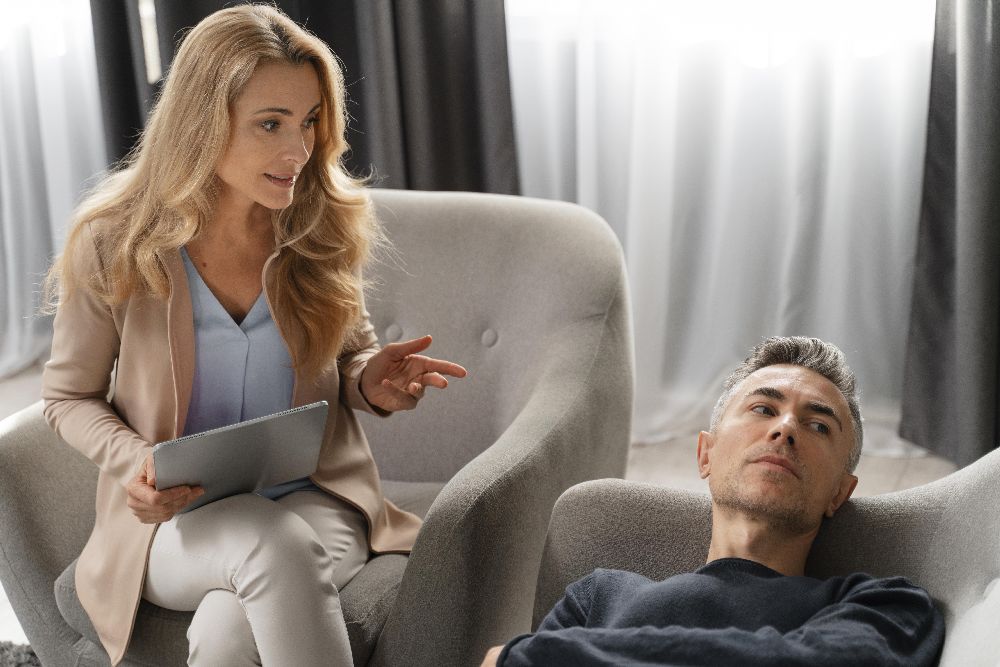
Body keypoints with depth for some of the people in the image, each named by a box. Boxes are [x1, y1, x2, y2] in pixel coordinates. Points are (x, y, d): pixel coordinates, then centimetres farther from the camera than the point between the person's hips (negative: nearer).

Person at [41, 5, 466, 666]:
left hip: (318, 500, 0)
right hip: (176, 523, 0)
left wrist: (373, 382, -11)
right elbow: (70, 396, 4)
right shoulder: (111, 244, -8)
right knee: (272, 545, -37)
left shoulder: (328, 224, -2)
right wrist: (135, 460, -16)